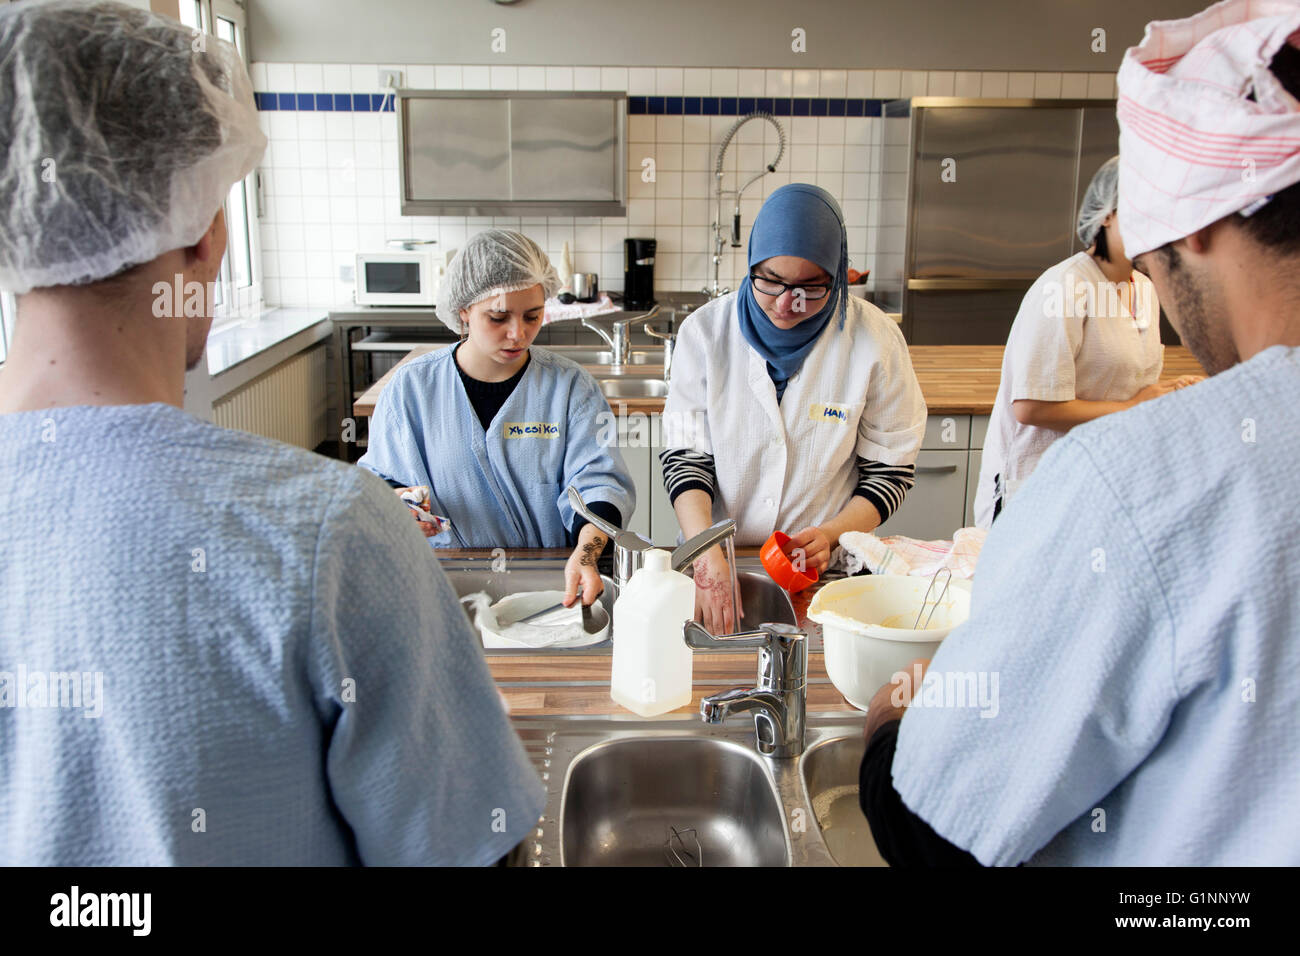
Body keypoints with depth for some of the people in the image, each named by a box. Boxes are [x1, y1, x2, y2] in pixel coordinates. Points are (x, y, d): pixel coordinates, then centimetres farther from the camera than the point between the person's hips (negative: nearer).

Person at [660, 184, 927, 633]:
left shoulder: (875, 340, -5)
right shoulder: (707, 330, -3)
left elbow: (890, 472, 2)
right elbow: (684, 456, -2)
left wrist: (832, 534, -15)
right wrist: (707, 551, -18)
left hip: (824, 564, 0)